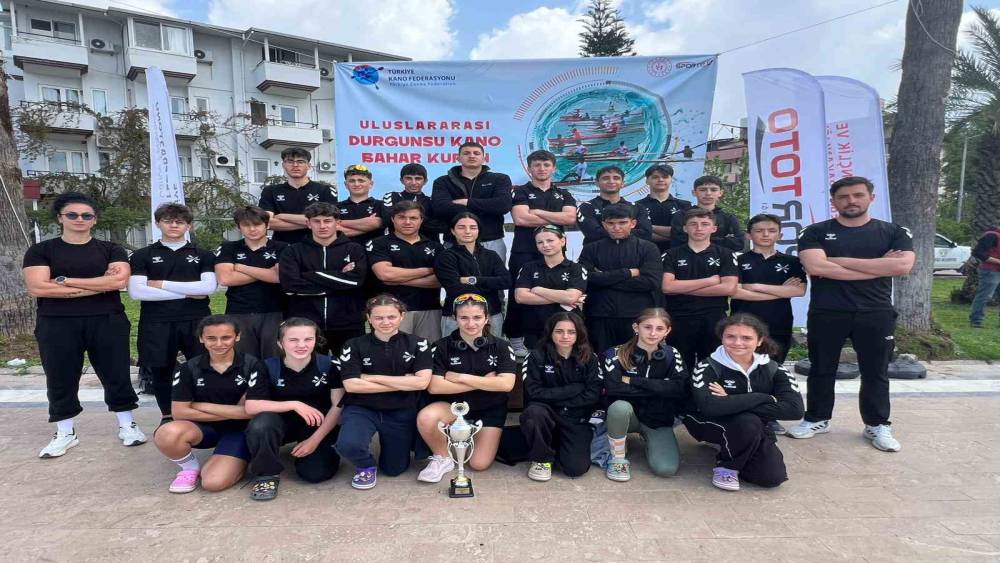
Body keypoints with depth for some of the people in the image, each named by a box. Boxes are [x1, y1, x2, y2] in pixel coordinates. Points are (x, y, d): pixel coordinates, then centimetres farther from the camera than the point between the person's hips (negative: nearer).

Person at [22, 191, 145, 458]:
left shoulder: (111, 250, 5)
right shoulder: (40, 251, 4)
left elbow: (119, 281, -12)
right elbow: (37, 287, -11)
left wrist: (65, 280, -12)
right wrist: (100, 284, -12)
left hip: (107, 322, 0)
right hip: (57, 325, 1)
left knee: (116, 374, 5)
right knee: (60, 379, 8)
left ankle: (127, 425, 20)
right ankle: (65, 433, 24)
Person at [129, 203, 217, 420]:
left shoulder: (203, 255, 10)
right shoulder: (142, 256, 8)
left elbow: (208, 287, -6)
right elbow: (136, 291, -6)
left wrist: (162, 284, -8)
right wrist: (188, 293, -9)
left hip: (196, 322, 0)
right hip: (157, 324, 1)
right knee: (161, 372, 9)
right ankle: (167, 417, 26)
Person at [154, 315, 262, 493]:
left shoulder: (252, 366, -10)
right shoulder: (188, 369, -3)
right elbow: (180, 412, -9)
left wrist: (201, 406, -9)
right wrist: (232, 412, -13)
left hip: (239, 429, -2)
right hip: (204, 427, 3)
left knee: (214, 482, -25)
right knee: (167, 434, -31)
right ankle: (190, 467, 2)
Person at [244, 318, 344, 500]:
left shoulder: (329, 365, -13)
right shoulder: (268, 367, -12)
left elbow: (338, 405, -11)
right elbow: (251, 407, -19)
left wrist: (315, 439, -15)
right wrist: (294, 405, -28)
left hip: (318, 426, 0)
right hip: (283, 423, 1)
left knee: (315, 473, -20)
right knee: (261, 423, -33)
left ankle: (324, 448, 15)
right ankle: (266, 474, -9)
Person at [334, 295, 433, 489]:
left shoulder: (418, 344, -4)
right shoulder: (354, 346, -5)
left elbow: (422, 381, -15)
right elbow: (351, 385, -15)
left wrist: (373, 377, -16)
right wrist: (404, 382, -16)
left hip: (401, 413, 1)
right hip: (362, 409, -1)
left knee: (394, 469, 8)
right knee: (348, 445, -30)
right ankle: (366, 465, 6)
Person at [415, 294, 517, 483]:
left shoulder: (501, 346, -7)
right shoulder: (443, 346, -9)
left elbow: (506, 384, -19)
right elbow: (434, 387, -18)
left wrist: (461, 377, -20)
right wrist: (483, 382, -19)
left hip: (490, 409, 1)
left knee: (480, 464, -10)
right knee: (425, 418, -32)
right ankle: (443, 458, -1)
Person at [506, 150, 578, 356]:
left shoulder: (563, 195, 18)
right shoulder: (520, 192, 7)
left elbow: (571, 218, -2)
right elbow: (521, 218, -11)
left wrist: (538, 212, -6)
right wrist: (557, 219, -3)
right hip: (524, 253, -3)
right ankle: (516, 341, 8)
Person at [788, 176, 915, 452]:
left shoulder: (894, 232, 5)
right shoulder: (815, 232, 0)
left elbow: (903, 266, -13)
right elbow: (816, 267, -17)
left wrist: (840, 260, -14)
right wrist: (880, 267, -12)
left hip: (876, 313, 1)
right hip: (826, 314, -1)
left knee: (875, 373, 9)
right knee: (822, 370, 10)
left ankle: (878, 425, 25)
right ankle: (816, 419, 25)